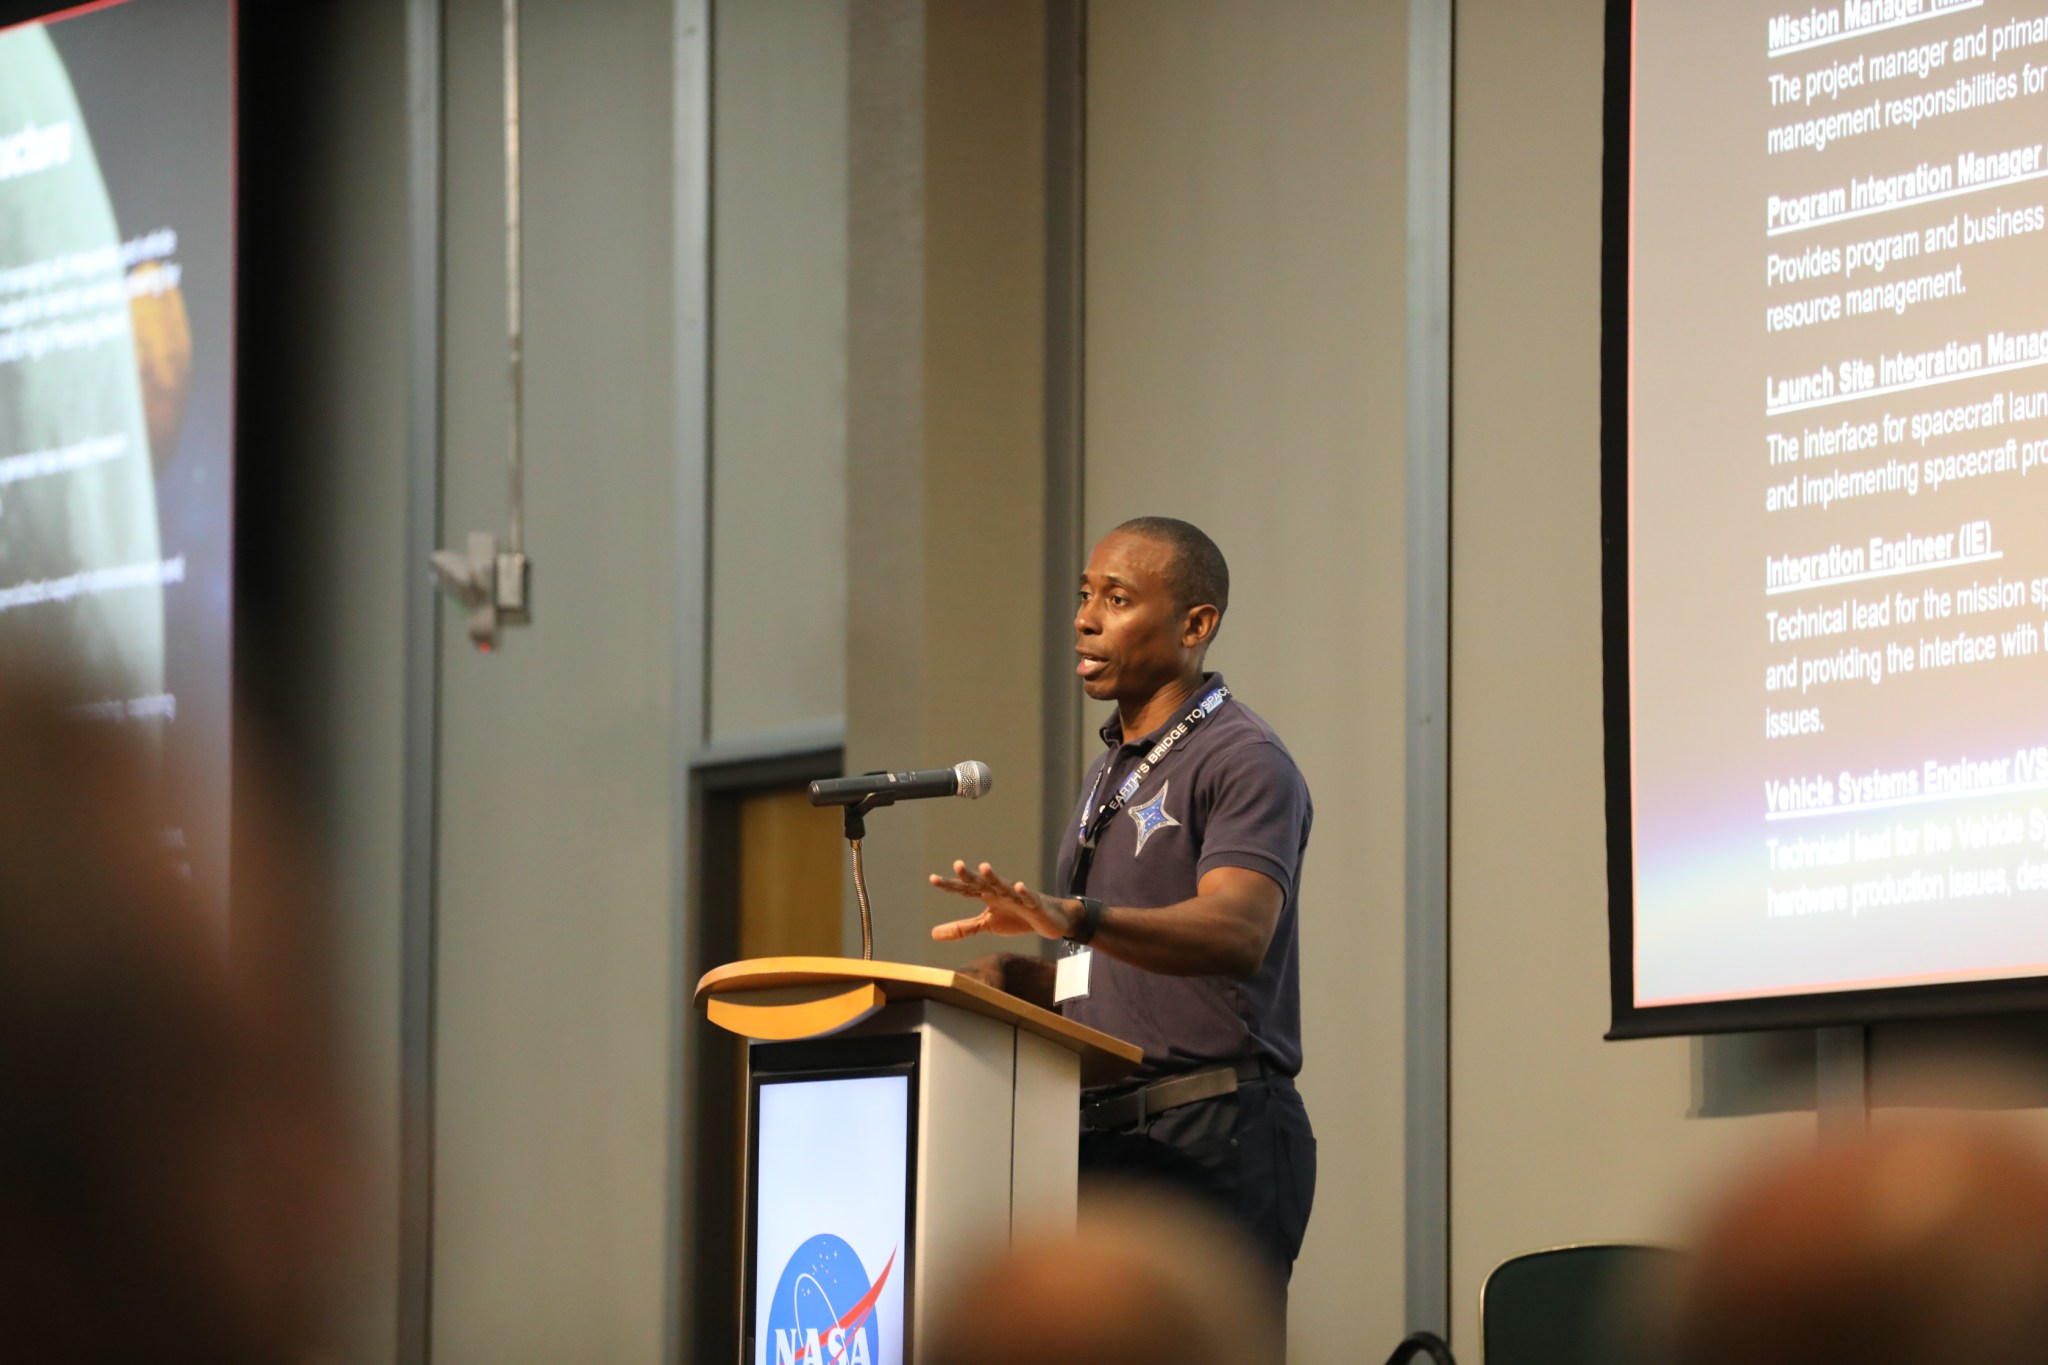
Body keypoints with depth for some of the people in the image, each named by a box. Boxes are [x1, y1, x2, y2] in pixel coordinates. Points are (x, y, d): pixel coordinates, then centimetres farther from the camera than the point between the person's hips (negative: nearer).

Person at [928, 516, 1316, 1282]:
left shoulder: (1244, 763, -8)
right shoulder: (1111, 773, 22)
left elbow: (1237, 933, -25)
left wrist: (1074, 918, -40)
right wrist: (1004, 977, 7)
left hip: (1212, 1139, -9)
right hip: (1102, 1142, 9)